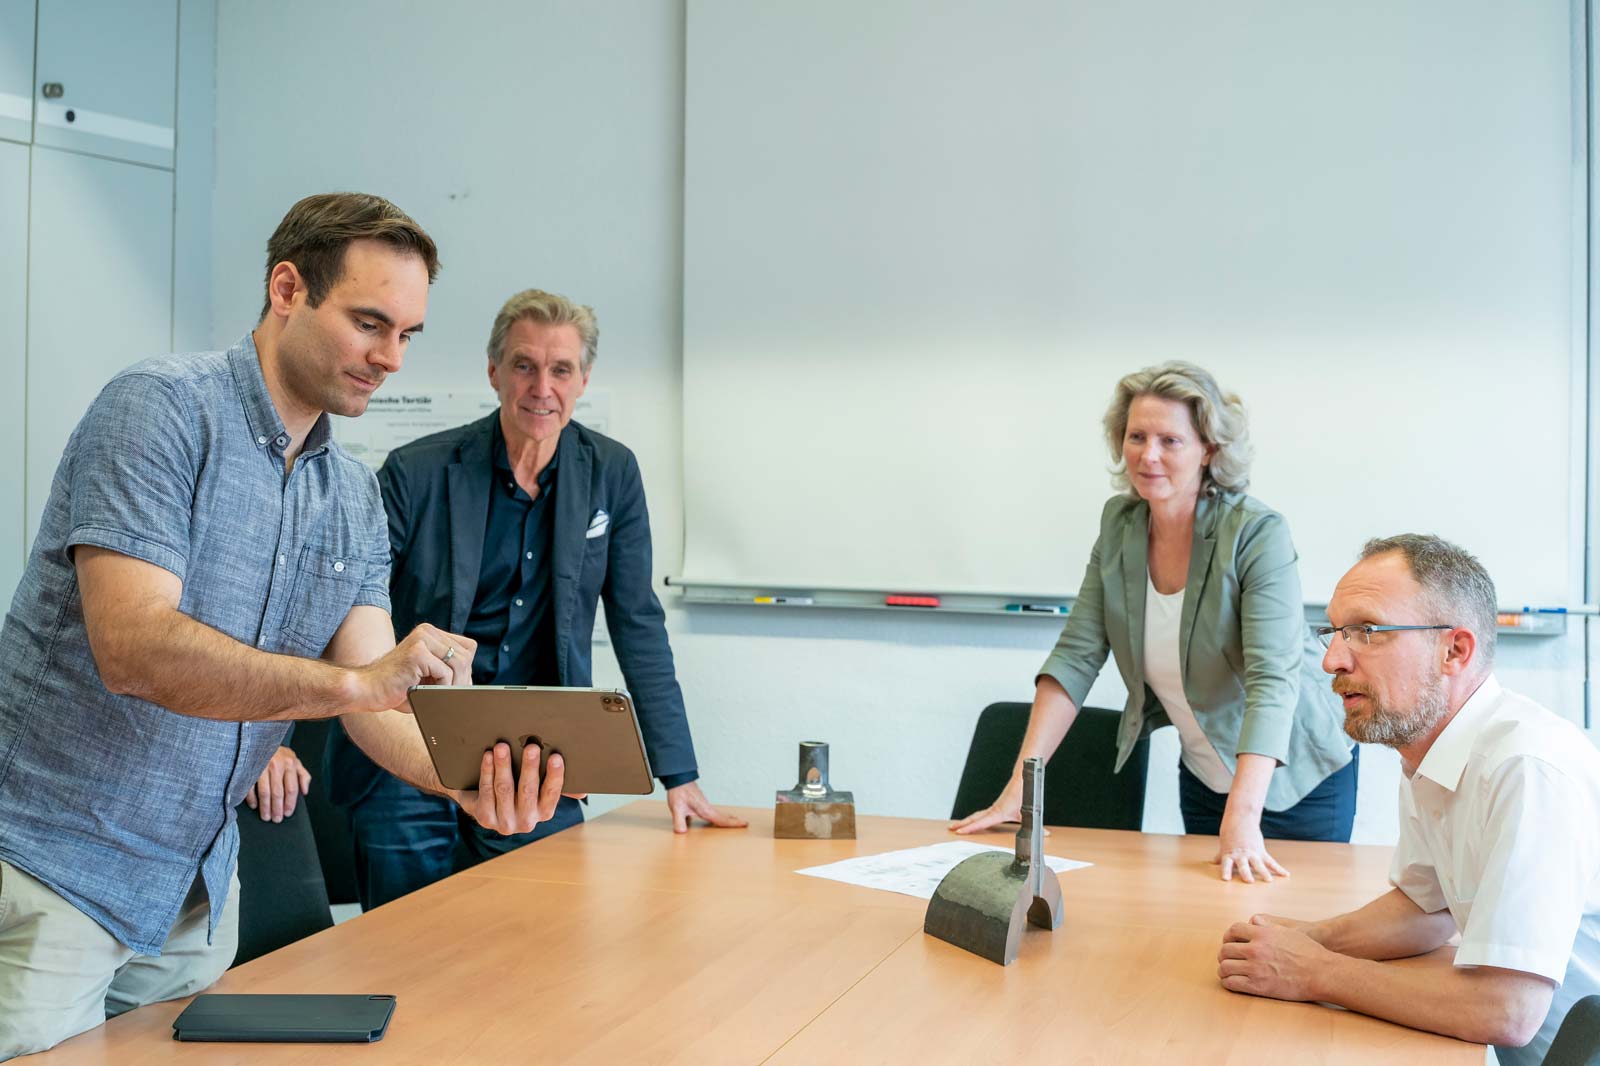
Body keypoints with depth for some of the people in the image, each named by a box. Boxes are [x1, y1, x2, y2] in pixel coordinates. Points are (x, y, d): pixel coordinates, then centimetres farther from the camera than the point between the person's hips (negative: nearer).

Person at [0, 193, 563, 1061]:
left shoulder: (356, 500, 6)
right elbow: (133, 648, -27)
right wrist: (353, 681, -38)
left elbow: (375, 693, -2)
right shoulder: (163, 408, -15)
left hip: (196, 885, 7)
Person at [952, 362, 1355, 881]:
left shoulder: (1258, 533, -23)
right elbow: (1076, 657, -9)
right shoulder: (1119, 522, -7)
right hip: (1203, 776, 5)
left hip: (1297, 781, -5)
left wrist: (1242, 820, -43)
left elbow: (1272, 680, -32)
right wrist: (1019, 785, -18)